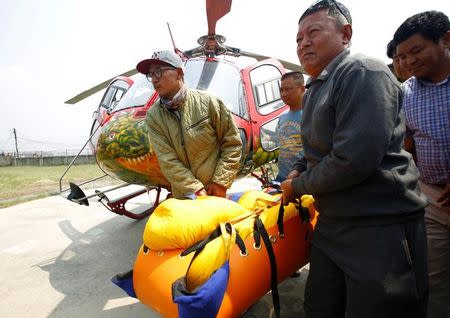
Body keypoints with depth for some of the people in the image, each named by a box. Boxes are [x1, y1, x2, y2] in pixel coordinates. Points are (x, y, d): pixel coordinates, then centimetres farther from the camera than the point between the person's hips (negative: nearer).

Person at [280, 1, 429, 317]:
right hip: (332, 223, 9)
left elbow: (354, 159, -26)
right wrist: (299, 170, 6)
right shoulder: (315, 88, 14)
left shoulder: (363, 72, -15)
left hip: (380, 229, -8)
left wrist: (298, 186, -11)